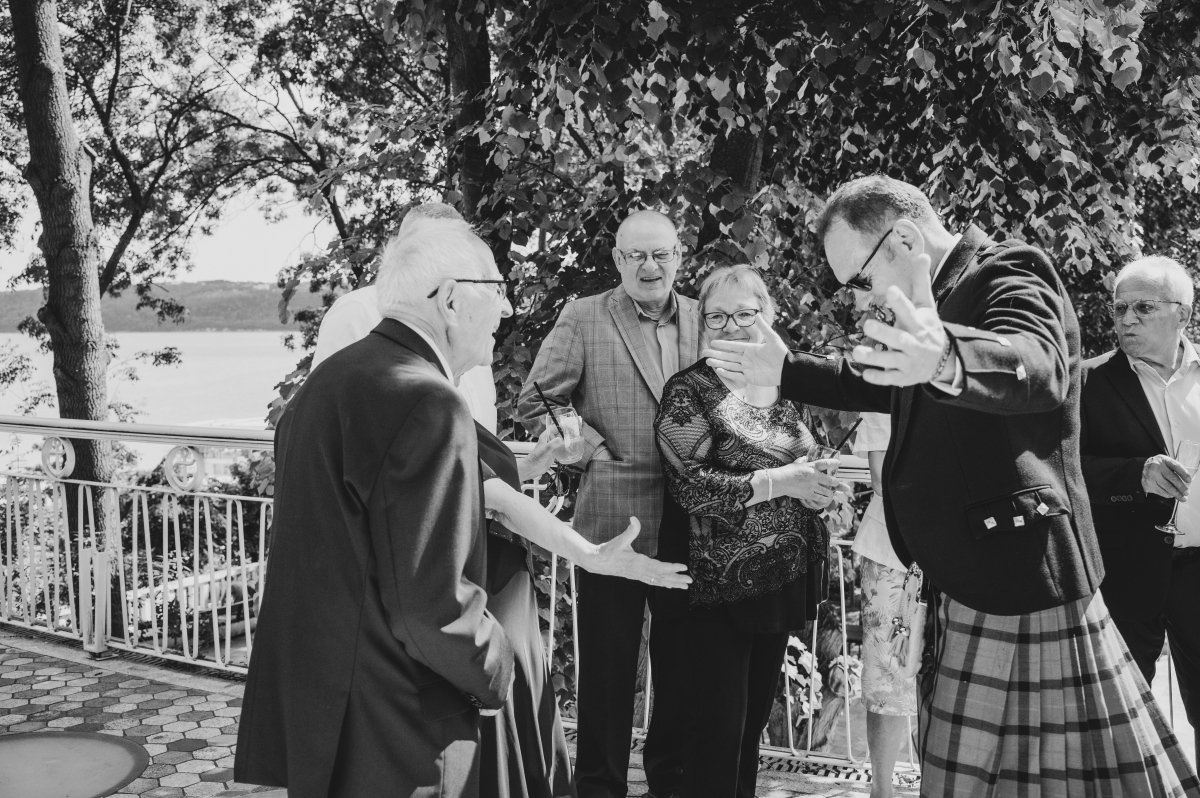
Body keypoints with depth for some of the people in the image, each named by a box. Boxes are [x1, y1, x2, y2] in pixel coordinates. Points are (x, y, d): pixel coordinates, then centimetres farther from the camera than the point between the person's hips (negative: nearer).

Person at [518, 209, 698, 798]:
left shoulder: (704, 318, 8)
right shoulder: (583, 319, -3)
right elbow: (534, 402, -2)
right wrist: (593, 453, -8)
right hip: (612, 522, -4)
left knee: (682, 662, 15)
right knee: (607, 667, 7)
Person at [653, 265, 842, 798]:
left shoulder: (783, 388, 10)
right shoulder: (690, 392, -9)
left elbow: (809, 465, 18)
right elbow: (691, 487, -19)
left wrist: (817, 481, -5)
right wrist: (781, 480, -21)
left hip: (780, 581, 6)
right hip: (719, 588, -6)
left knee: (754, 722, 16)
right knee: (718, 731, -2)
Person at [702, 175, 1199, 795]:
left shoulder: (1010, 273, -12)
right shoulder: (941, 294, 15)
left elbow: (1036, 366, -34)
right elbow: (885, 387, 31)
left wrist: (945, 358, -55)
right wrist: (785, 372, 25)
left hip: (1022, 585, -9)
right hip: (963, 588, 9)